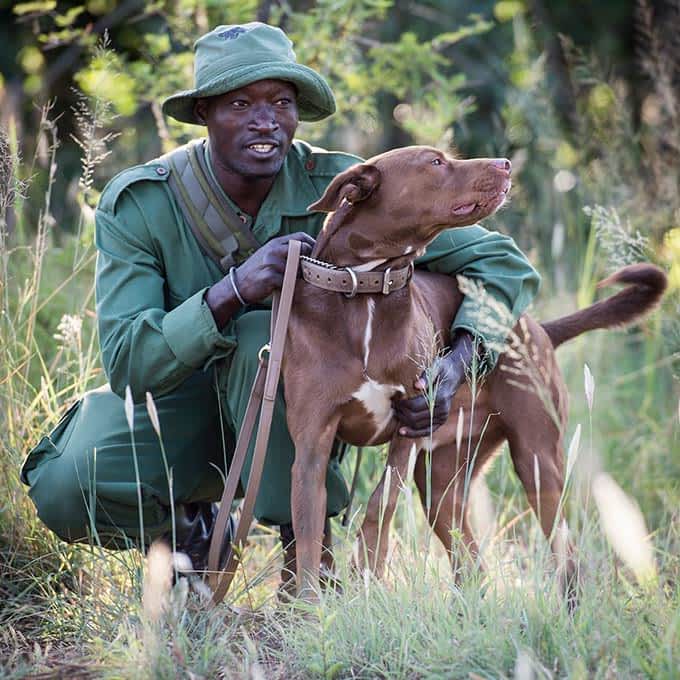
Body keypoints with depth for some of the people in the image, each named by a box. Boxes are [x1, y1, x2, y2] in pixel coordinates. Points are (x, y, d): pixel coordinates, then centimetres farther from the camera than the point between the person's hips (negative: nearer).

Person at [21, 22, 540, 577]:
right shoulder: (137, 203, -19)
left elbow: (505, 263, -17)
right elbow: (127, 365, -27)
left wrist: (456, 365, -36)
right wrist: (232, 290, -42)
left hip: (291, 413, 0)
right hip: (174, 401, 0)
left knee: (264, 336, -34)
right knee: (64, 493, -28)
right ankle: (188, 524, 6)